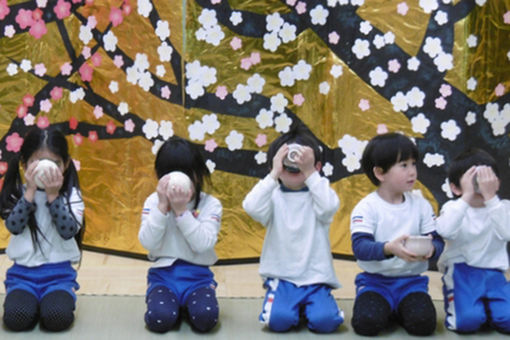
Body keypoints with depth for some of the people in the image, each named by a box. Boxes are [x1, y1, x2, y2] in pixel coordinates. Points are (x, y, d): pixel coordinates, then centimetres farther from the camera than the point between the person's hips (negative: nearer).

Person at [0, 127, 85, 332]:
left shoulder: (71, 195, 1)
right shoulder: (17, 193, 3)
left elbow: (69, 231, -15)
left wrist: (52, 195, -18)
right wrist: (30, 191, -18)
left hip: (59, 272, 0)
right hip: (22, 271, 1)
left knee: (58, 318, -28)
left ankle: (58, 298, 7)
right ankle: (32, 300, 7)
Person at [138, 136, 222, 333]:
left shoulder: (210, 204, -3)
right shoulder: (153, 202, 0)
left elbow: (203, 244, -17)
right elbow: (148, 243, -12)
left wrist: (181, 211, -22)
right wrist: (163, 207, -19)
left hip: (197, 275, 0)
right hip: (163, 274, 0)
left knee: (206, 317, -29)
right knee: (159, 319, -28)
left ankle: (186, 306, 8)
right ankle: (174, 304, 9)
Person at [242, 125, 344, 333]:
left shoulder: (318, 191, 4)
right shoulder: (274, 196, 2)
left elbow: (328, 208, -19)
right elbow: (252, 208, -19)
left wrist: (309, 172, -21)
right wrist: (274, 174, -21)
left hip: (316, 278, 1)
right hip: (280, 277, 0)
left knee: (324, 321, -21)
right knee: (278, 320, -24)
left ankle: (306, 306, 13)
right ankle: (291, 305, 11)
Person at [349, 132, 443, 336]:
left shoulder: (421, 205, 3)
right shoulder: (366, 207, -8)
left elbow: (437, 241, -2)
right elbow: (360, 247, -21)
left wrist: (431, 249, -28)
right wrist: (389, 248, -40)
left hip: (411, 280, 2)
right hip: (375, 280, -2)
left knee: (423, 323, -24)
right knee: (366, 323, -28)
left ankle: (400, 310, 9)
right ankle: (385, 310, 7)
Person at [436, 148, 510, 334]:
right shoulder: (453, 208, 0)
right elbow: (445, 231, -25)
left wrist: (490, 197, -25)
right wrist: (467, 196, -27)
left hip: (493, 274, 2)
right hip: (461, 272, -2)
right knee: (467, 321, -25)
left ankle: (484, 307, 14)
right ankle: (455, 308, 11)